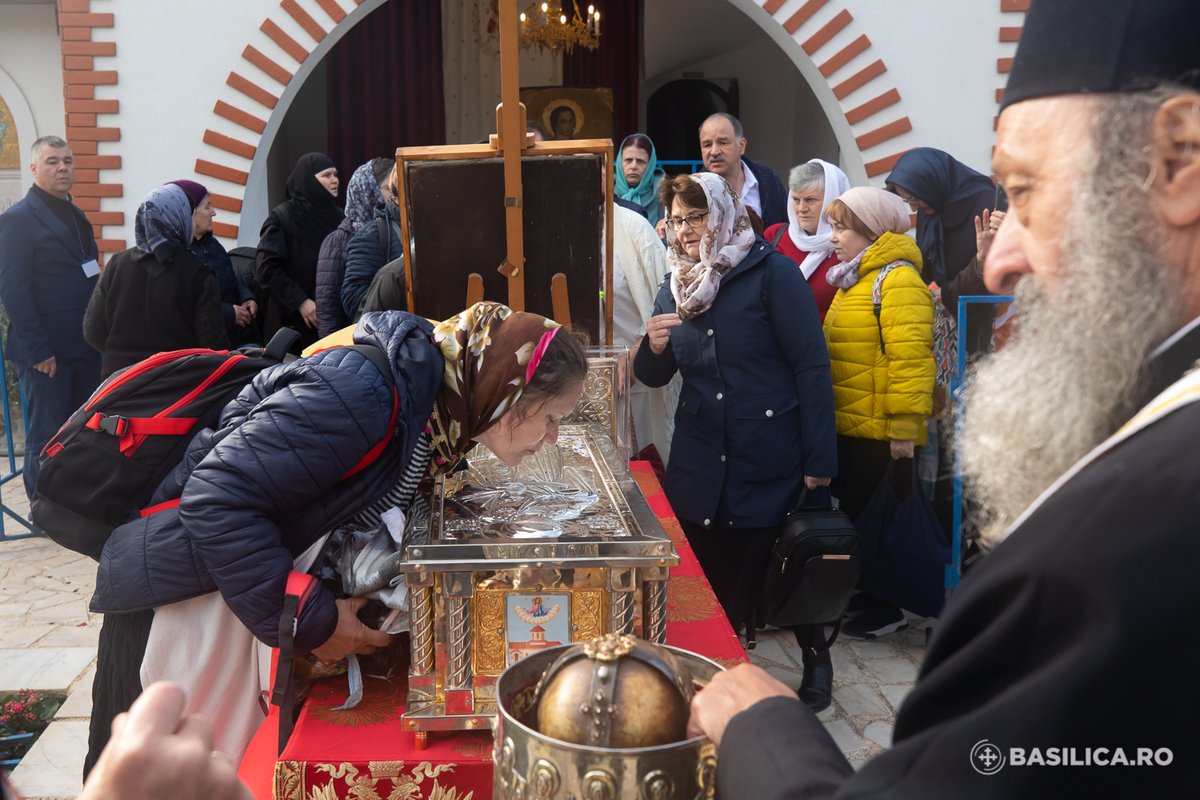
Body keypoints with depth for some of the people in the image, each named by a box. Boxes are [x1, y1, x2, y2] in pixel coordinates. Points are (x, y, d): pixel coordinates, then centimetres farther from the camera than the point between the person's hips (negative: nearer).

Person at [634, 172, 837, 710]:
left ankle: (815, 658, 35)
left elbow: (812, 367, -12)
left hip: (770, 463, -4)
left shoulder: (771, 273, -9)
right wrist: (653, 347, -11)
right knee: (710, 589, 10)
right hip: (699, 468, 5)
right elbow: (653, 378, 14)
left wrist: (819, 462, -17)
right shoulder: (675, 287, 9)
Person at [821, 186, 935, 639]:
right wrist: (829, 415, 18)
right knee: (854, 515, 16)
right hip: (849, 428, 9)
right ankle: (867, 597, 30)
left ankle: (885, 611, 15)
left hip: (881, 432, -9)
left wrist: (904, 429, -23)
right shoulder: (852, 281, 17)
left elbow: (910, 358, -22)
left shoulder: (897, 279, -14)